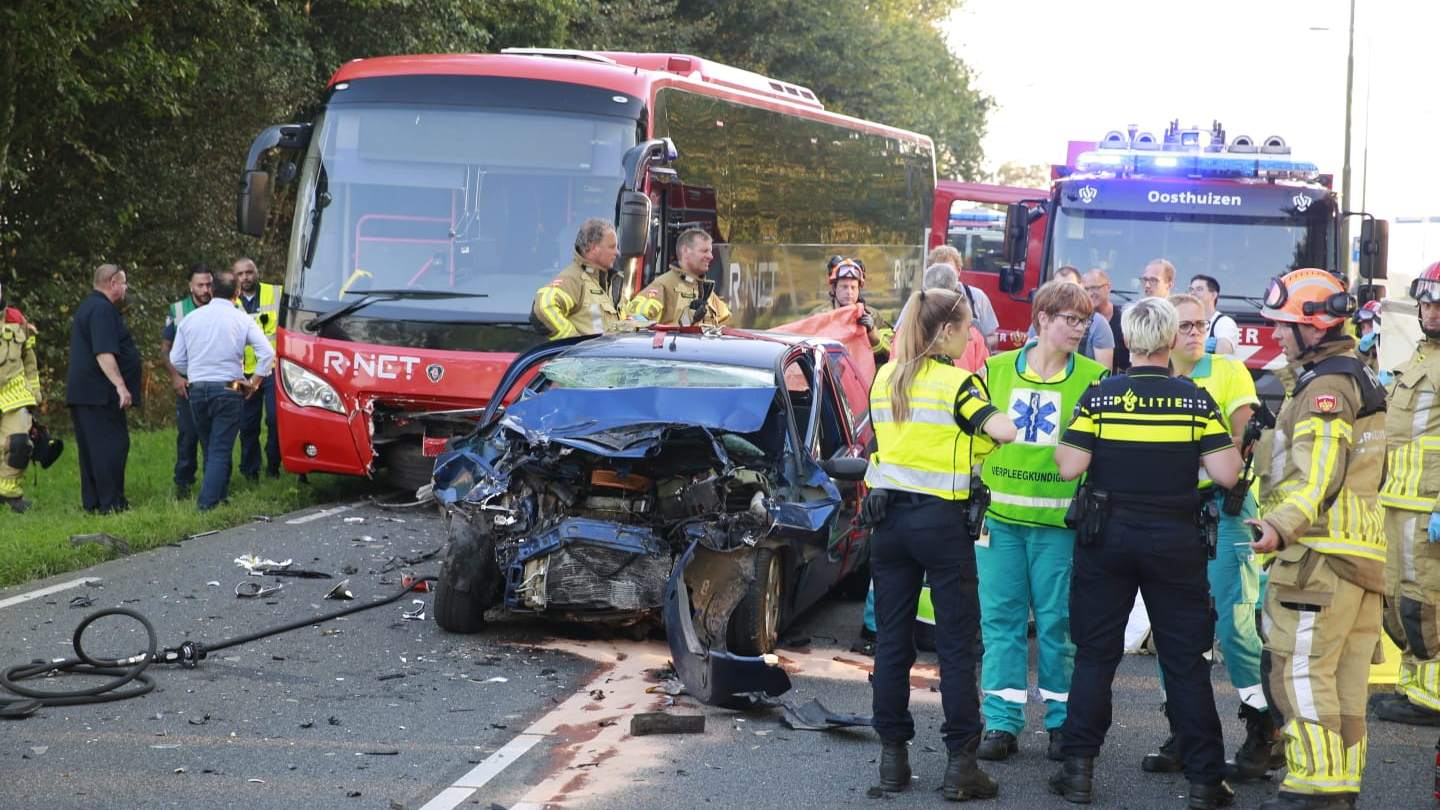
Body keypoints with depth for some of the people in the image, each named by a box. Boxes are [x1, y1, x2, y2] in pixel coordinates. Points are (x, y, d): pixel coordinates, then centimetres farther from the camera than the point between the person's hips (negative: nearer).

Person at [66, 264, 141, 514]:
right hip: (100, 393, -11)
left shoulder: (88, 306, 20)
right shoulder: (102, 309, -14)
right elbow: (104, 353, -24)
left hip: (82, 393, 11)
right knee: (112, 446, -9)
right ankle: (112, 504, -11)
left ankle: (92, 503, 15)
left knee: (91, 449, 11)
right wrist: (120, 385, -26)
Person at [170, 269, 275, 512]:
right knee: (220, 450, -3)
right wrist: (254, 382, 0)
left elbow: (176, 359, 8)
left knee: (210, 448, 17)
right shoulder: (242, 320, -3)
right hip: (228, 390, -3)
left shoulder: (191, 318, 6)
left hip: (197, 391, 3)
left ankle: (219, 496, 23)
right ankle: (208, 503, -11)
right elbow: (267, 353, -11)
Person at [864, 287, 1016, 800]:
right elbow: (1002, 431, -23)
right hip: (941, 520, -5)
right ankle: (961, 764, -1)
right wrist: (1001, 424, -2)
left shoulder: (884, 379, 8)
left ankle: (893, 757, 11)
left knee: (892, 640, 8)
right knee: (956, 644, 0)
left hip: (888, 517, 5)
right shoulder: (956, 382, -11)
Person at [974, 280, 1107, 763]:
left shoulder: (1093, 378, 2)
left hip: (1058, 520, -2)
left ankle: (1062, 722, 13)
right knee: (1001, 618, 3)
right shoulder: (997, 371, 8)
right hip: (999, 513, 2)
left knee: (1057, 622, 2)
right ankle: (1001, 723, 8)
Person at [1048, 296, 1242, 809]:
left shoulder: (1100, 396, -6)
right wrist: (1191, 453, 8)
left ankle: (1079, 767, 9)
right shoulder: (1195, 400, -7)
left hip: (1106, 535, 1)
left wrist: (1062, 445, 9)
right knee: (1186, 661, 6)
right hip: (1175, 540, 0)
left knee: (1095, 655, 11)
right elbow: (1226, 474, -11)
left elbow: (1069, 467, -11)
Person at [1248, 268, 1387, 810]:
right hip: (1361, 555, 10)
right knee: (1344, 680, 10)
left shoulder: (1326, 385, -13)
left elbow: (1321, 473, -24)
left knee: (1299, 671, -10)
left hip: (1321, 555, -10)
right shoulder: (1358, 377, 20)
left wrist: (1283, 526, -34)